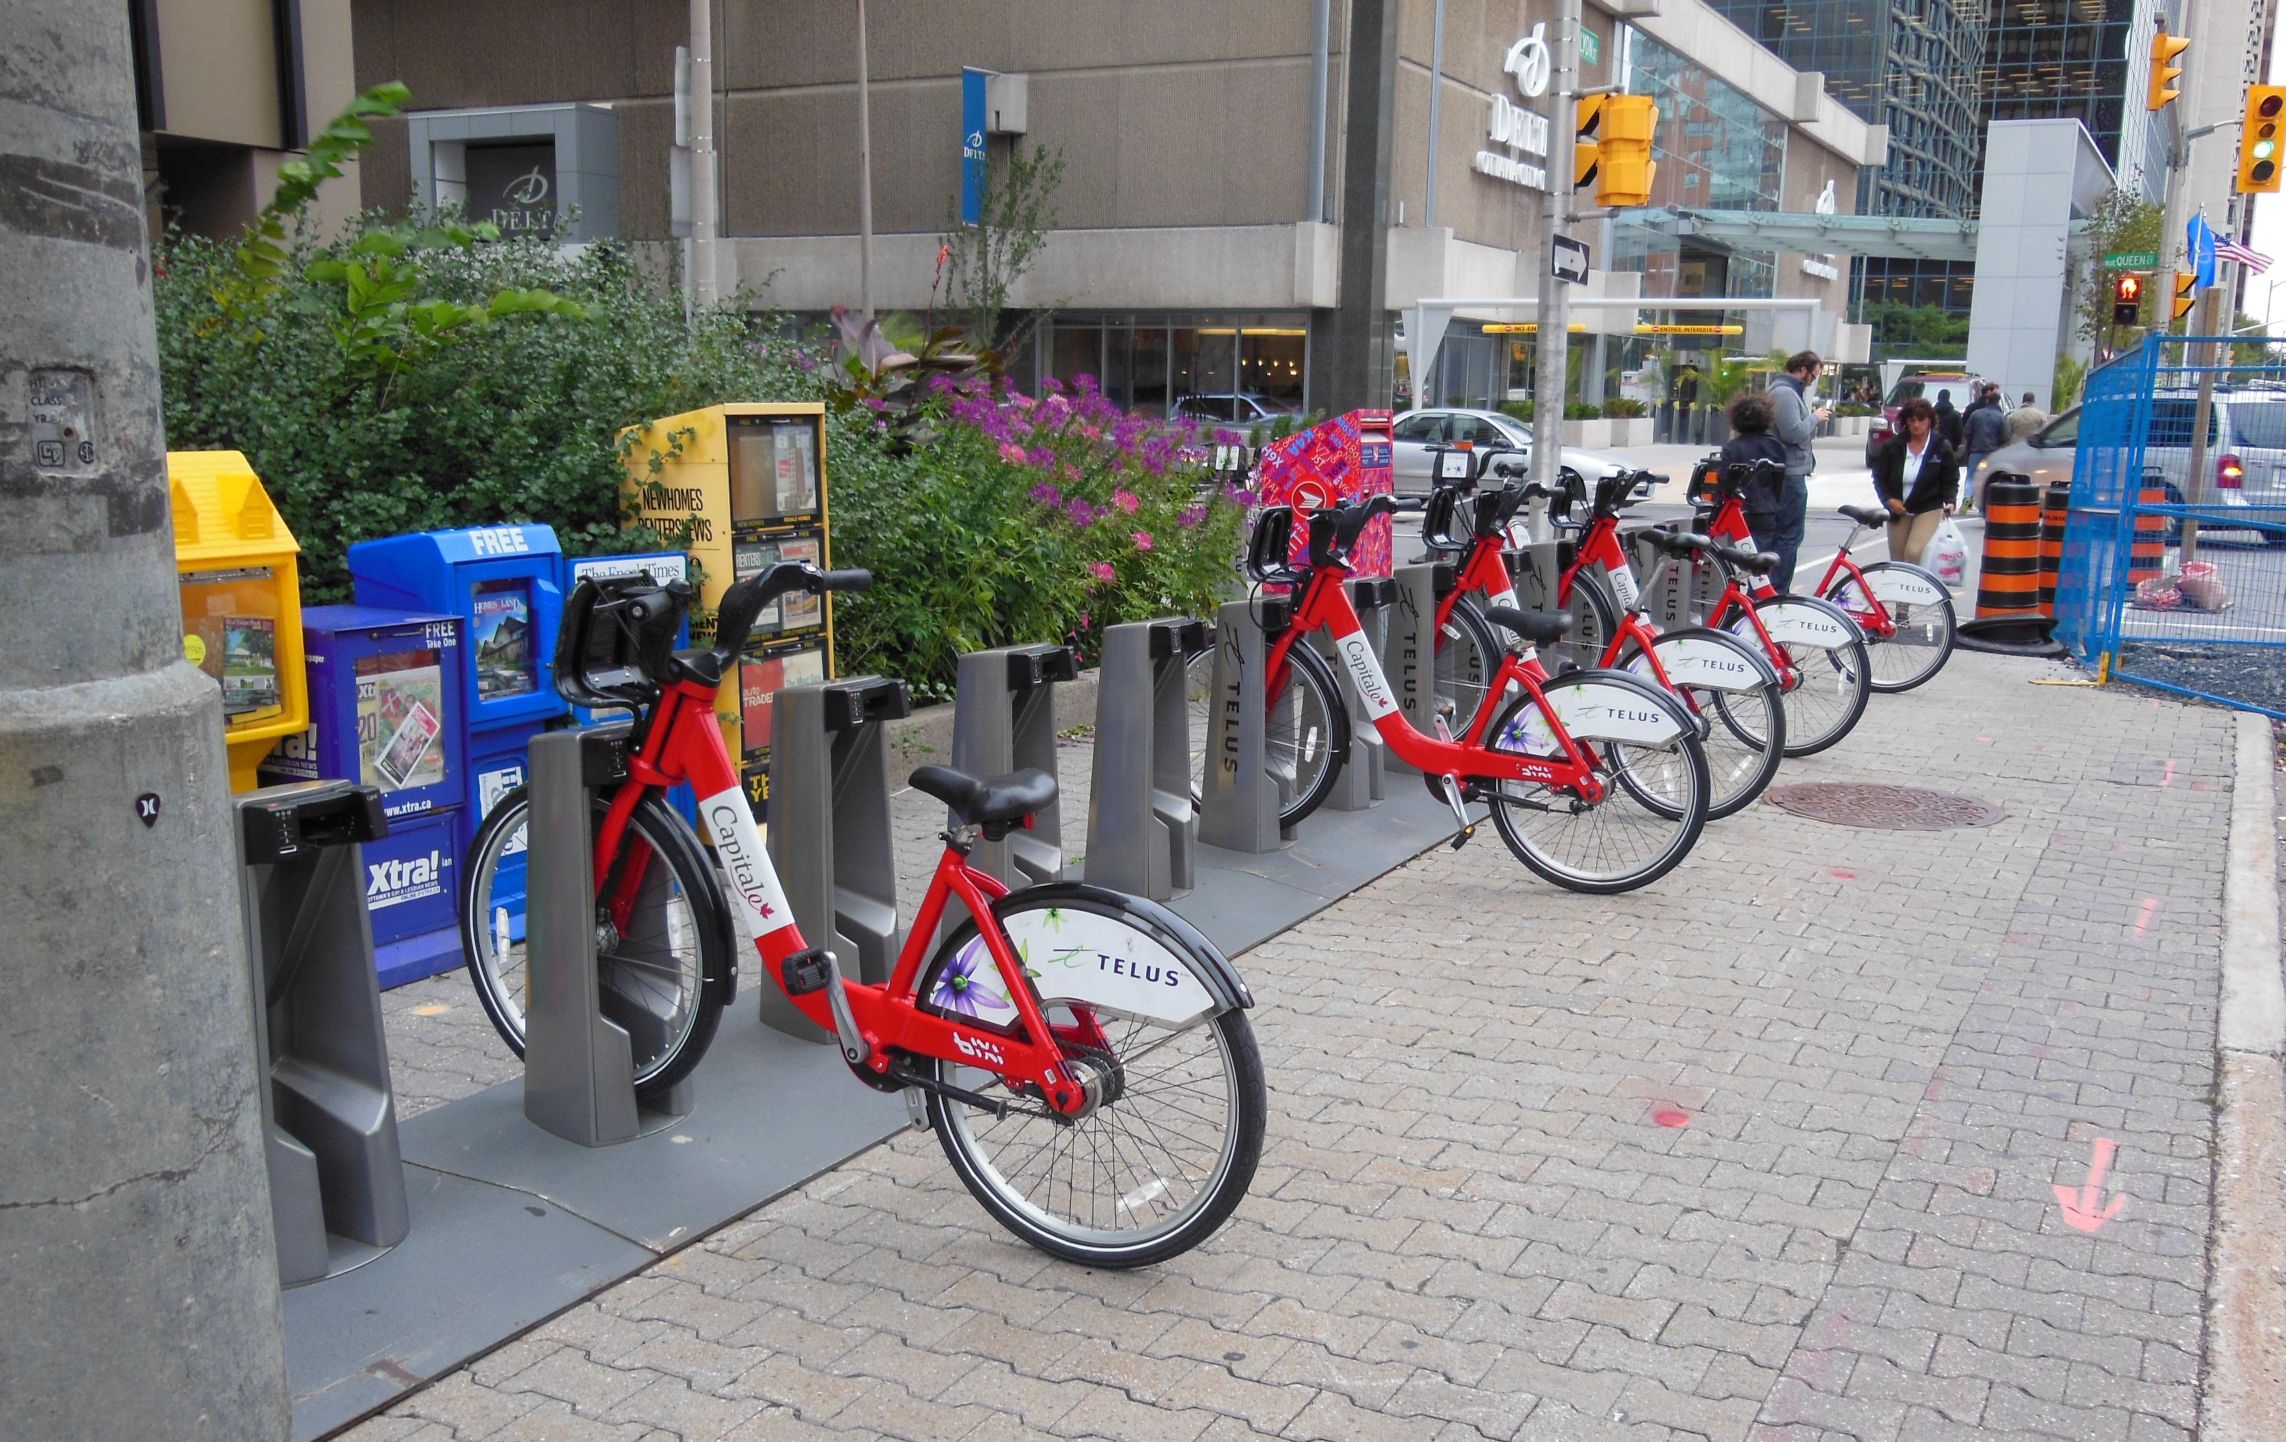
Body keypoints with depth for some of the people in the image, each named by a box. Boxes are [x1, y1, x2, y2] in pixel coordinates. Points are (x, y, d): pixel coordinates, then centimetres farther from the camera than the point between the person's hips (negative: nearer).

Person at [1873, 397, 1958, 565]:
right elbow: (1879, 476, 5)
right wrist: (1888, 499, -10)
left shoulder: (1941, 447, -3)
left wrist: (1949, 501, -14)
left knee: (1914, 552, -24)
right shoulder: (1892, 446, 0)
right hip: (1898, 511, 3)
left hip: (1929, 510, -3)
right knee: (1897, 560, 9)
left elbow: (1951, 480, 4)